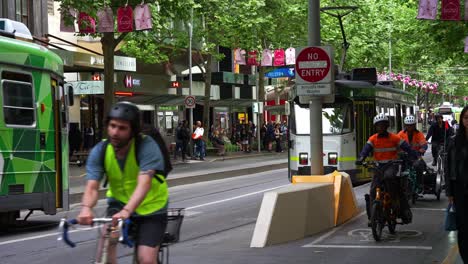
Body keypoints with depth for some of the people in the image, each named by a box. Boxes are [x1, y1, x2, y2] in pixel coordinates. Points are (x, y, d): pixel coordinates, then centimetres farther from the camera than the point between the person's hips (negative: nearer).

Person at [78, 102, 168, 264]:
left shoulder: (147, 146, -26)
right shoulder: (100, 151, -15)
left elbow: (144, 184, -39)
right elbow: (92, 187, -25)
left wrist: (126, 211, -55)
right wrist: (86, 208, -48)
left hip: (150, 207, -2)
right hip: (119, 203, 3)